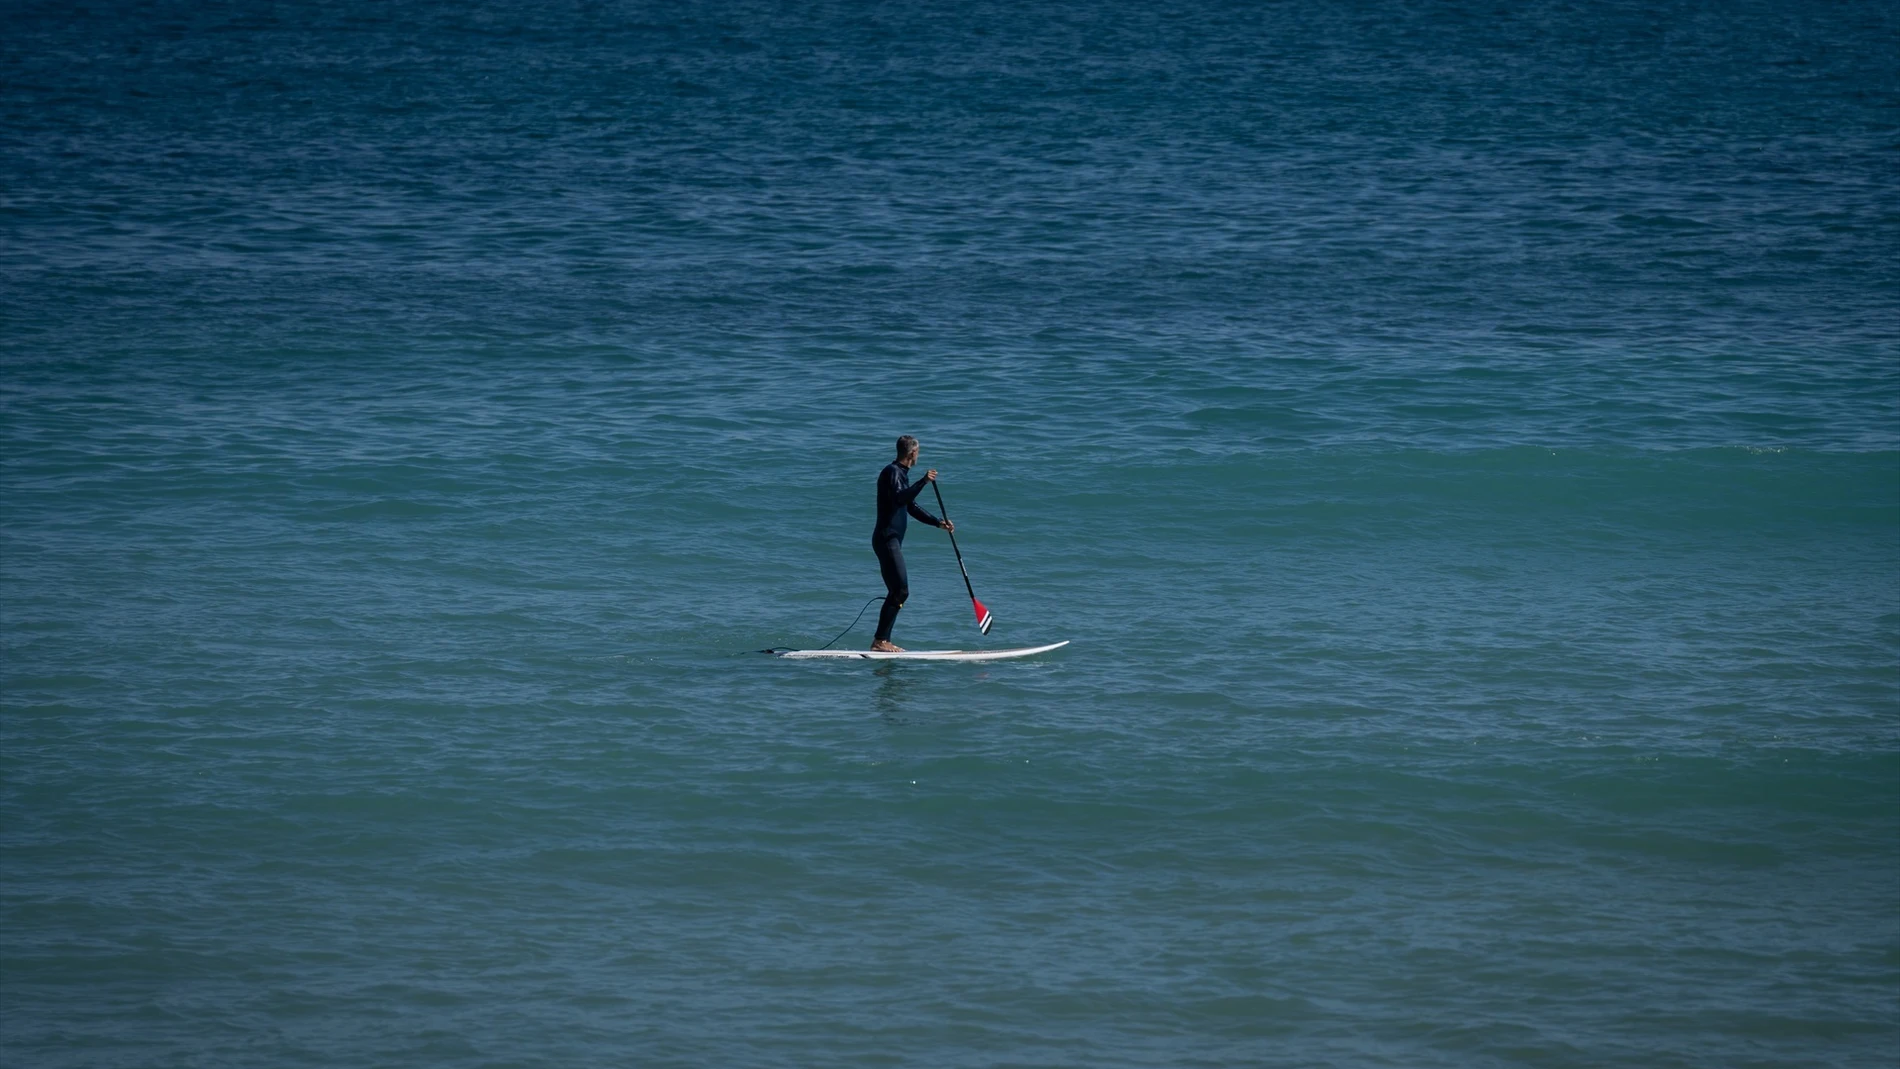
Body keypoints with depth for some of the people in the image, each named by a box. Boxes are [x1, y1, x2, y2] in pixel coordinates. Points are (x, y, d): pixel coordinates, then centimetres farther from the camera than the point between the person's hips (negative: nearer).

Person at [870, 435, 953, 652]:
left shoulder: (901, 473, 21)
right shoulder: (892, 472, -11)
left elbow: (912, 507, 27)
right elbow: (899, 499, -29)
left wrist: (938, 523, 21)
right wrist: (924, 482, -35)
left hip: (892, 541, 11)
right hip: (887, 539, -11)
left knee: (897, 592, 10)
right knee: (900, 591, -13)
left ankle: (883, 641, 11)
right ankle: (880, 641, -13)